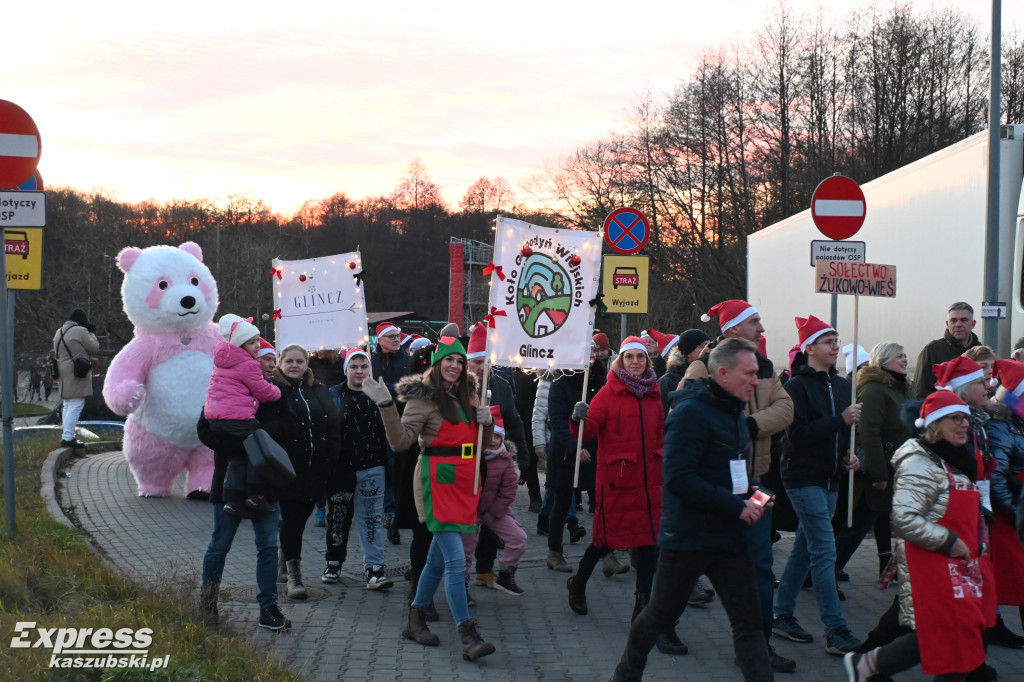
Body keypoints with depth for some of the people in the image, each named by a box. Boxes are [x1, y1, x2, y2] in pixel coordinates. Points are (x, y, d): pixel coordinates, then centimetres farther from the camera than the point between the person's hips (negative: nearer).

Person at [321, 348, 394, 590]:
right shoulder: (334, 396, 2)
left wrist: (387, 462, 6)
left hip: (372, 468, 1)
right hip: (341, 467, -1)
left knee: (371, 518, -3)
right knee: (338, 517, 9)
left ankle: (374, 568, -2)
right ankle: (334, 563, 23)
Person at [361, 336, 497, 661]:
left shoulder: (467, 395, 13)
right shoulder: (424, 397, -7)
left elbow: (485, 441, 18)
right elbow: (401, 441, -16)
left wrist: (487, 421, -3)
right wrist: (386, 406, -28)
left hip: (464, 481, 7)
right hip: (438, 480, -7)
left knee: (439, 556, 15)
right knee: (456, 559, -13)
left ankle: (415, 620, 28)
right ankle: (468, 636, -15)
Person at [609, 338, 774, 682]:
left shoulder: (734, 412, 10)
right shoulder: (691, 411, -18)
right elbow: (679, 478, -26)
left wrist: (749, 496, 3)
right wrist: (736, 507, -23)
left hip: (729, 537, 7)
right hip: (688, 535, -7)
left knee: (748, 621, 1)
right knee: (661, 614, 11)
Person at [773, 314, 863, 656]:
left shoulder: (840, 384, 10)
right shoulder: (798, 385, -11)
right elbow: (799, 433, -20)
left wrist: (849, 452, 1)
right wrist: (840, 419, -24)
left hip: (829, 477, 8)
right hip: (804, 477, -8)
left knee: (805, 548, 13)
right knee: (824, 551, -11)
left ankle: (782, 615, 24)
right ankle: (835, 631, -9)